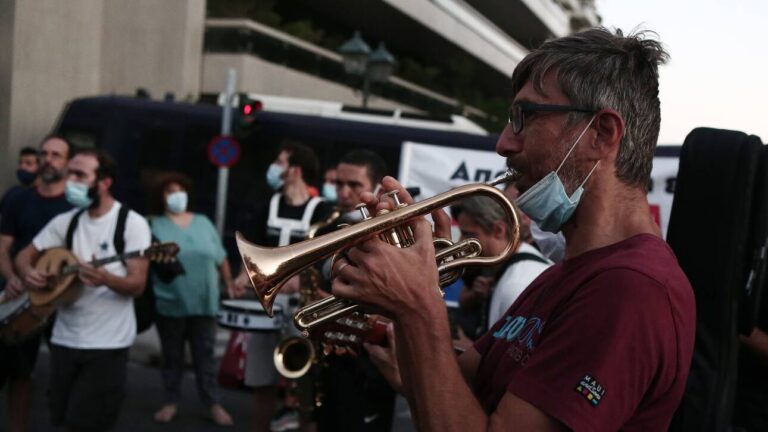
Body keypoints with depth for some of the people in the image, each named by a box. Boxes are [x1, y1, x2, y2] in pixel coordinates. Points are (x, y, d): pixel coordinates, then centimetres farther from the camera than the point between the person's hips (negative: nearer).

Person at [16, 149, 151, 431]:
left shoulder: (132, 223, -9)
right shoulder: (66, 221, 6)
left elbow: (137, 284, -13)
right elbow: (25, 255, 14)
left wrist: (105, 278, -33)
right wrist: (28, 272, -10)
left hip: (107, 343, -5)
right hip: (64, 338, 5)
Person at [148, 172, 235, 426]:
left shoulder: (203, 223, 9)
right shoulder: (155, 226, 0)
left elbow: (220, 258, 12)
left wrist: (230, 285, 11)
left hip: (204, 303, 2)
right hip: (169, 304, -2)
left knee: (205, 356, 7)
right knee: (172, 356, 11)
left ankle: (213, 404, 15)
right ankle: (171, 402, 23)